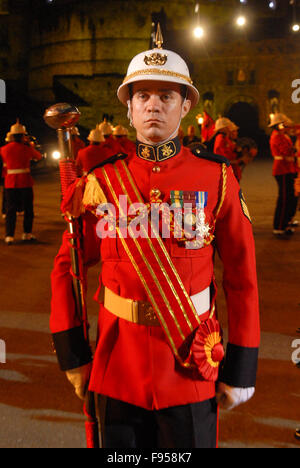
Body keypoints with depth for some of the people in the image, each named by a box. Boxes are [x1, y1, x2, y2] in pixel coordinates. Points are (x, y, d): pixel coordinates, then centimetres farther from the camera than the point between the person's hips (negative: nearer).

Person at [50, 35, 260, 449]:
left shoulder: (217, 178, -6)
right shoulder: (103, 181, -3)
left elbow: (242, 274, -4)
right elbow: (68, 267, 3)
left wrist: (241, 367, -4)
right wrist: (72, 353, 0)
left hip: (193, 365, -1)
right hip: (119, 363, 1)